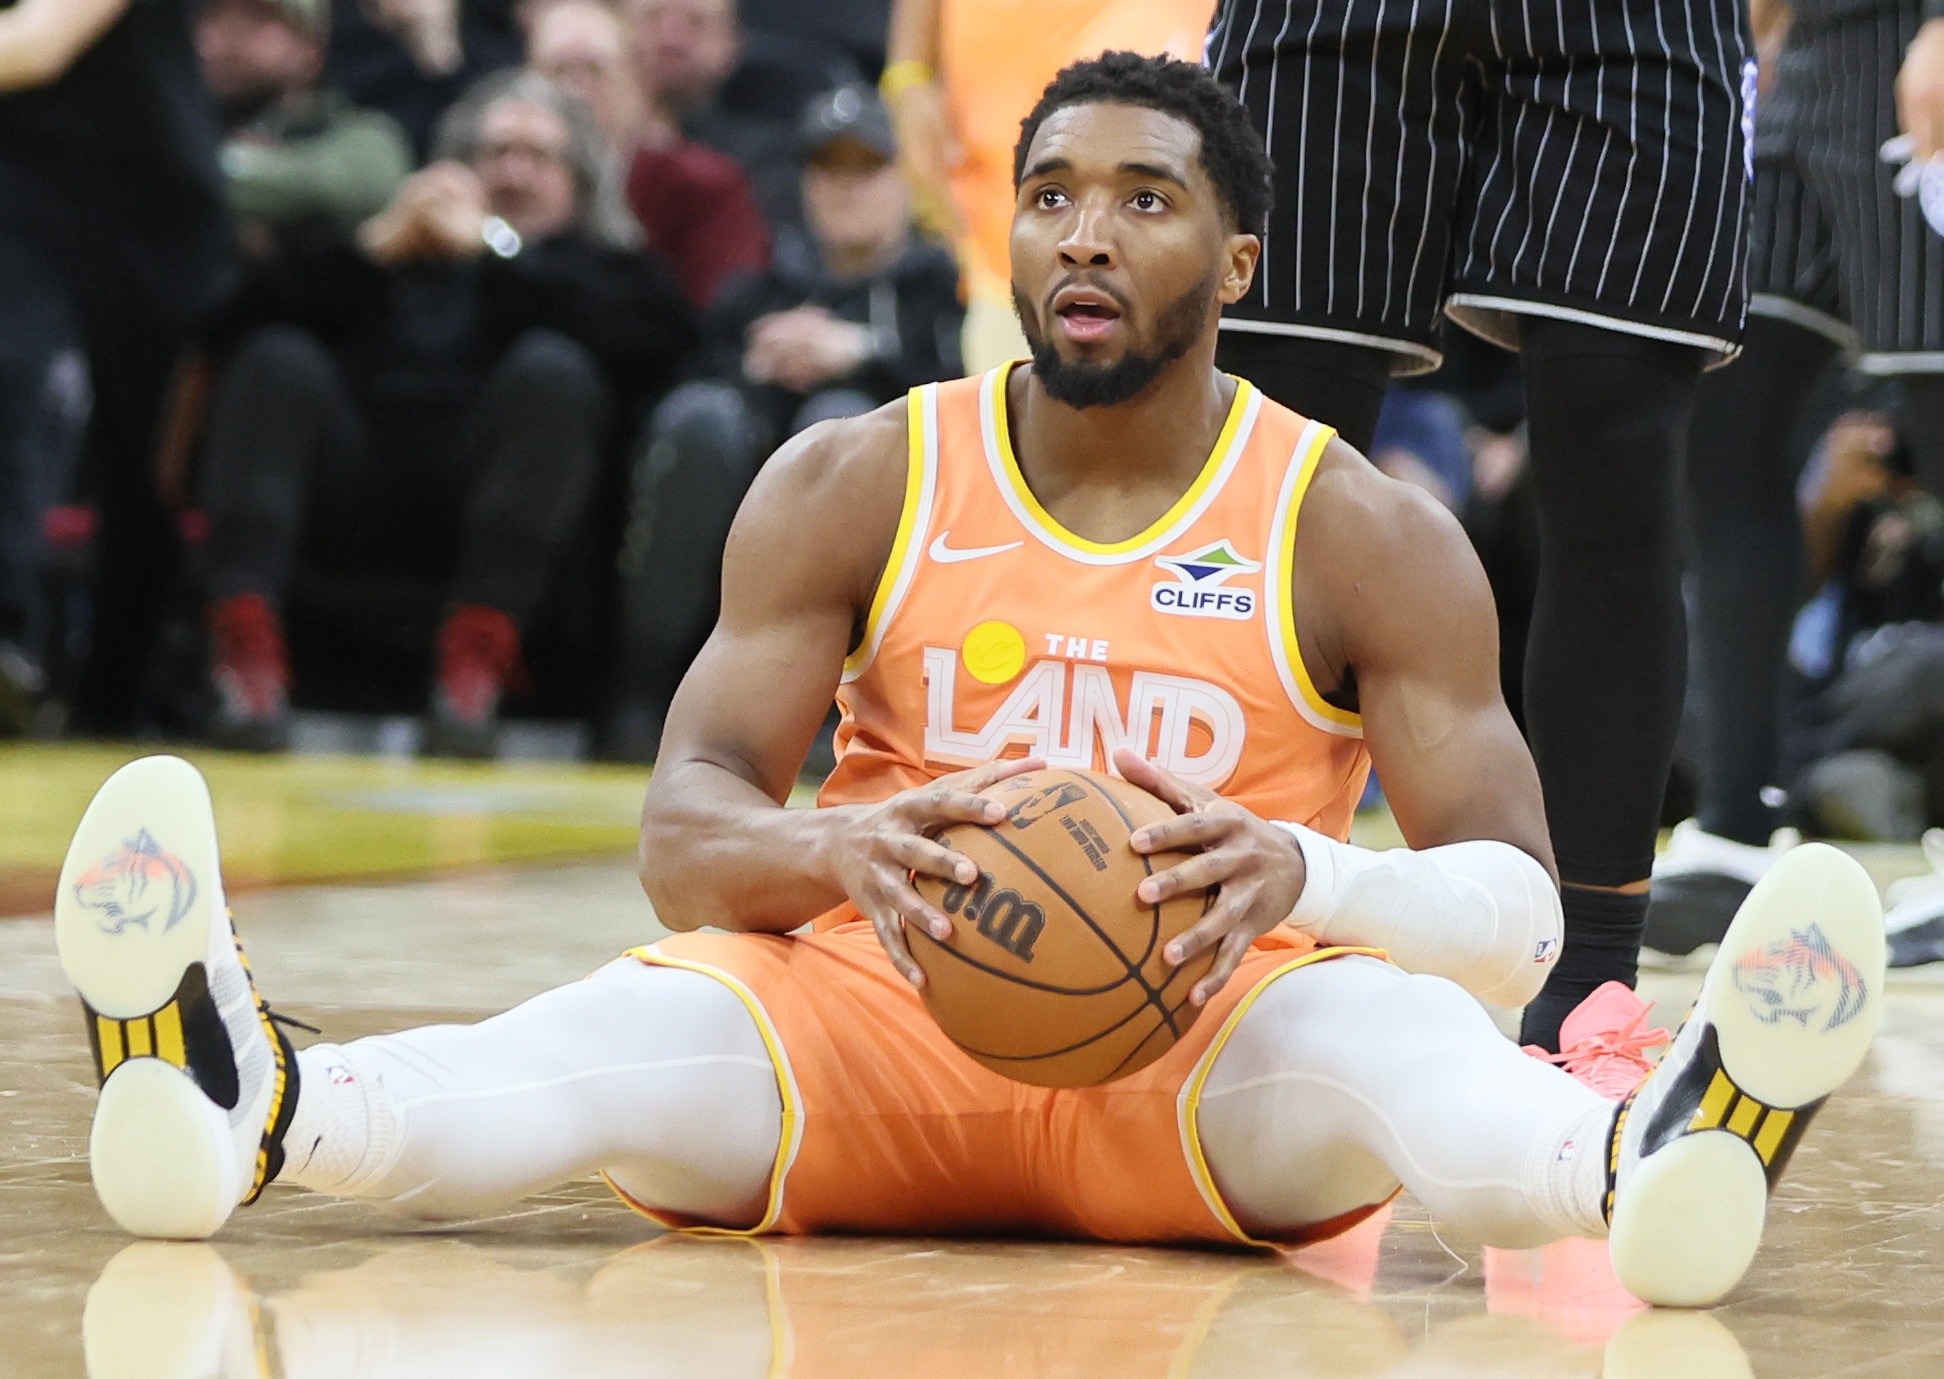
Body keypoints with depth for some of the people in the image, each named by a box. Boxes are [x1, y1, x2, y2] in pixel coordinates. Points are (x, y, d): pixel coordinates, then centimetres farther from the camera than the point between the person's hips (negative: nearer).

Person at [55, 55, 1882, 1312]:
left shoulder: (1366, 537, 2)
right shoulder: (853, 487, 6)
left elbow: (1516, 913, -4)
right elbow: (682, 836, -1)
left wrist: (1300, 873, -28)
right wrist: (840, 850, -27)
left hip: (1205, 1043, -1)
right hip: (880, 1010, 1)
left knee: (1371, 1027, -37)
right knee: (645, 1028, -33)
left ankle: (1644, 1161, -72)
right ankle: (261, 1110, -64)